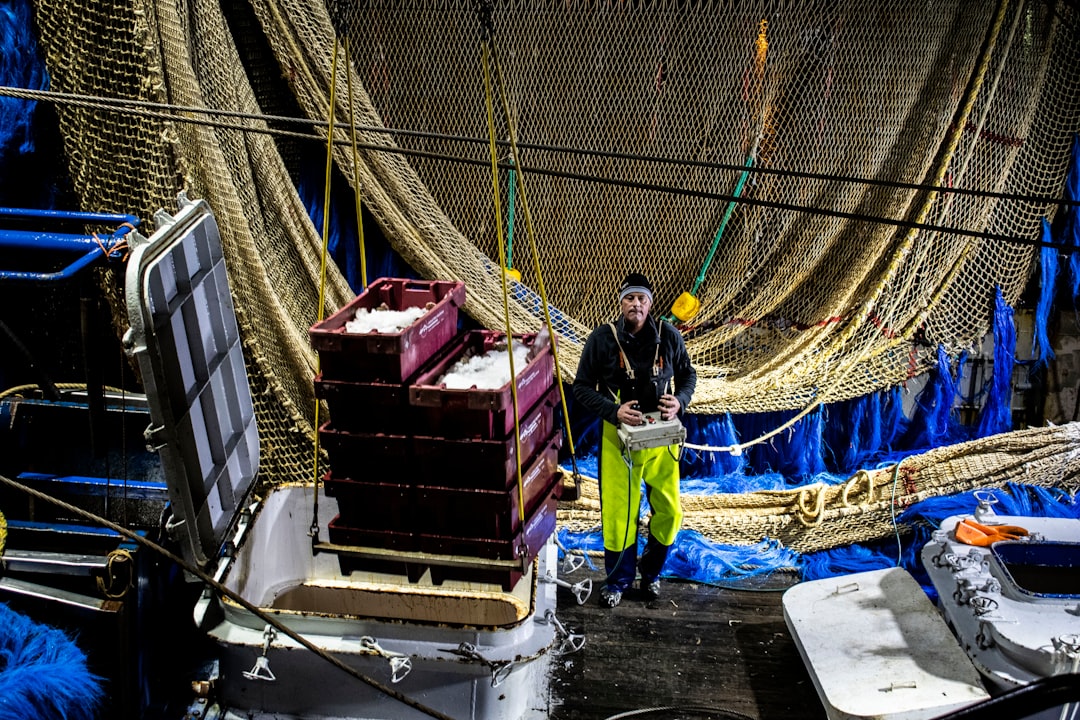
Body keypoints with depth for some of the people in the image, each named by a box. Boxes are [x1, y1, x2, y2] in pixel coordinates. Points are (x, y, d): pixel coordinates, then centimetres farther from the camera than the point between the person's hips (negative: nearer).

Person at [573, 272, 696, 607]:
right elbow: (582, 387, -5)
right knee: (618, 511, 3)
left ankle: (651, 571, 32)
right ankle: (618, 579, 25)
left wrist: (680, 400, -11)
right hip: (619, 434, -2)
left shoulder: (668, 336, -3)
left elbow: (688, 375, 10)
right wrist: (614, 411, -19)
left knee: (669, 510, 7)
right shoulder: (602, 338, -9)